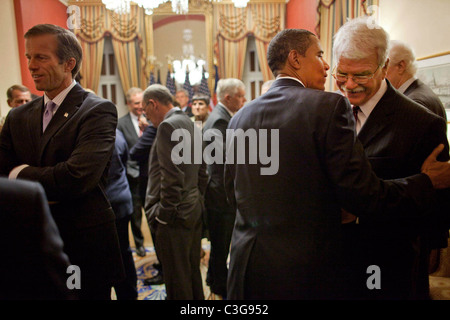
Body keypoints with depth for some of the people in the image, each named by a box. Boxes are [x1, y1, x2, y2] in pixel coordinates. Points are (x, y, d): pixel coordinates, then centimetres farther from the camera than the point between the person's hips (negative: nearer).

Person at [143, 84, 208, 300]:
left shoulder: (168, 126, -15)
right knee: (193, 273, 20)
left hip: (175, 216, -9)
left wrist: (164, 214, -14)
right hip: (194, 211, 9)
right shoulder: (191, 125, 13)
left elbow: (172, 176, -22)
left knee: (176, 280, 4)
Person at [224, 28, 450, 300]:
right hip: (307, 273, -4)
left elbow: (234, 196, 9)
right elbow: (361, 194, -15)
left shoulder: (240, 117, 2)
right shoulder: (330, 106, -15)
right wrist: (427, 181, 1)